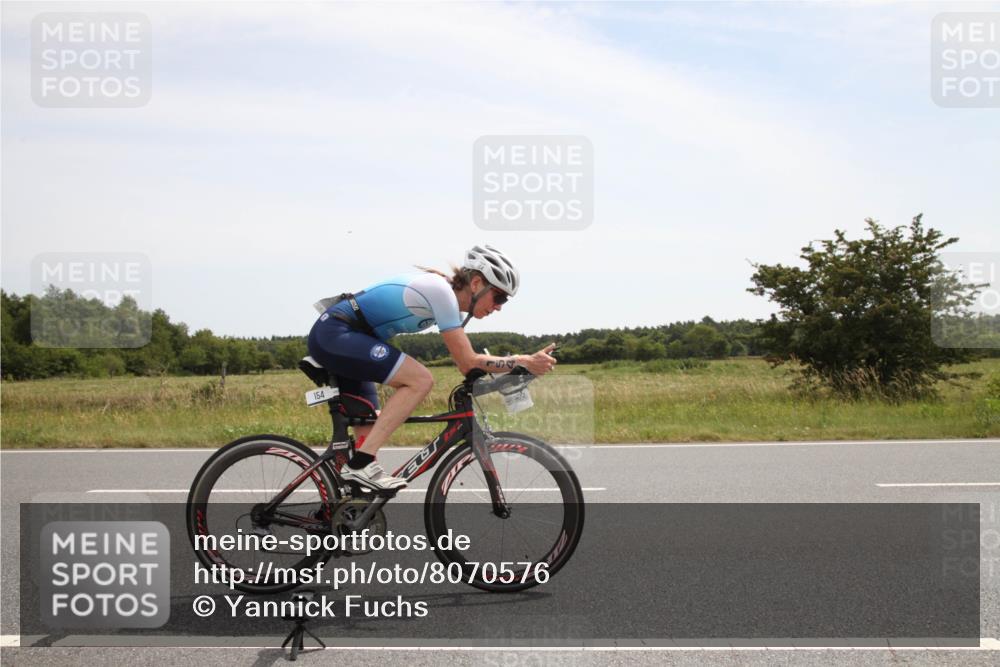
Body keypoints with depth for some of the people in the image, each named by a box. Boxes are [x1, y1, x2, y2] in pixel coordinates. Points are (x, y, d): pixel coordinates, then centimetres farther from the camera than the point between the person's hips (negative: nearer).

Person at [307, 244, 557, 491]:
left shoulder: (443, 292, 11)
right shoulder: (441, 292, -18)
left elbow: (463, 361, 15)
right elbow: (468, 363, -19)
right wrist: (524, 361, -15)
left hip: (329, 338, 10)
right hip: (335, 334, -10)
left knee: (370, 432, 10)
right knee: (420, 380, -20)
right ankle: (360, 464, -21)